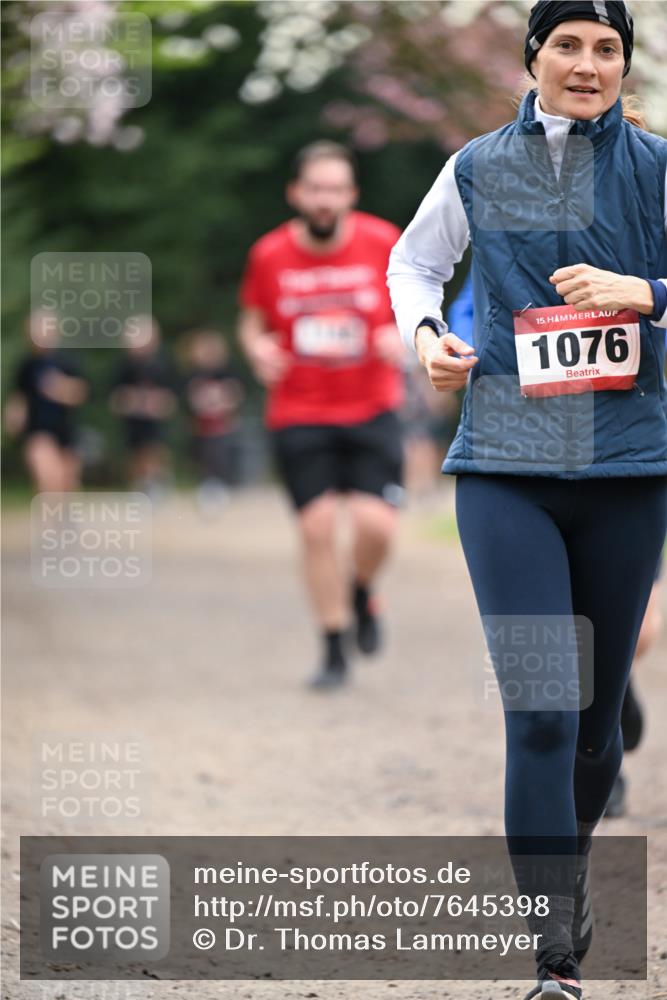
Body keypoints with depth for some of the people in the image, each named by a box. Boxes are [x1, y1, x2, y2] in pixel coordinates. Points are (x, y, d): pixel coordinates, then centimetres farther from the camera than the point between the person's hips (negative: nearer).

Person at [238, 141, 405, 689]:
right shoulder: (270, 255, -3)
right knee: (317, 526, -6)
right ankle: (334, 649, 10)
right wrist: (257, 346, -10)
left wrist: (401, 336, -12)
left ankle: (362, 591, 23)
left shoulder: (384, 243, -5)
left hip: (371, 408, 0)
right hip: (299, 413, 0)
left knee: (376, 523, -13)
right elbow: (253, 319, 12)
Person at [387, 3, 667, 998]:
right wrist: (425, 334, 4)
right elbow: (413, 262, 23)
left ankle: (571, 857, 39)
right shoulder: (478, 168, 7)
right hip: (505, 467, -1)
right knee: (539, 712, -11)